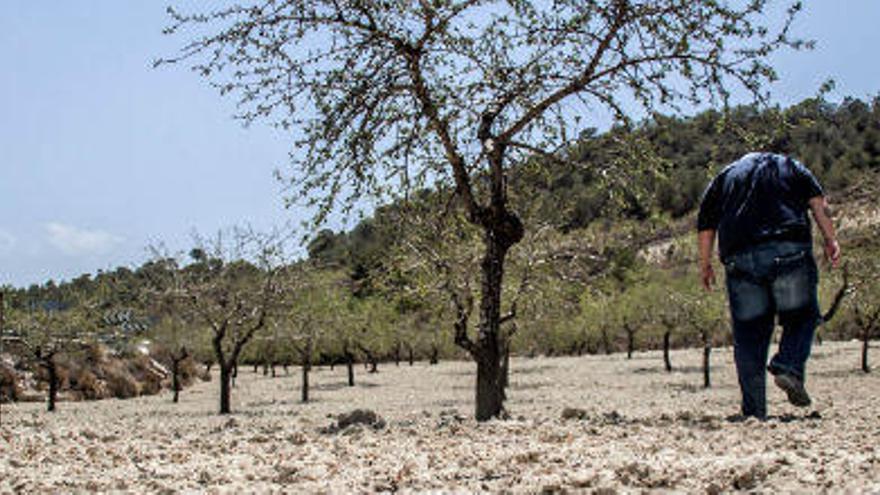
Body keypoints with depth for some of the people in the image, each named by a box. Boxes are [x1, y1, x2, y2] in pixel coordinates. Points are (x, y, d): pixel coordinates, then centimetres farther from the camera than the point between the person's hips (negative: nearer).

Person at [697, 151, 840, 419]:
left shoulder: (723, 178, 26)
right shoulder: (790, 166, 23)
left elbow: (705, 226, 18)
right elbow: (819, 203, 8)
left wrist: (705, 266, 24)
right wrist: (830, 240, 6)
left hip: (740, 259, 2)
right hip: (788, 252, -1)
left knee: (749, 336, 4)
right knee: (802, 316, 13)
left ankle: (754, 412, 3)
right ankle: (789, 368, -13)